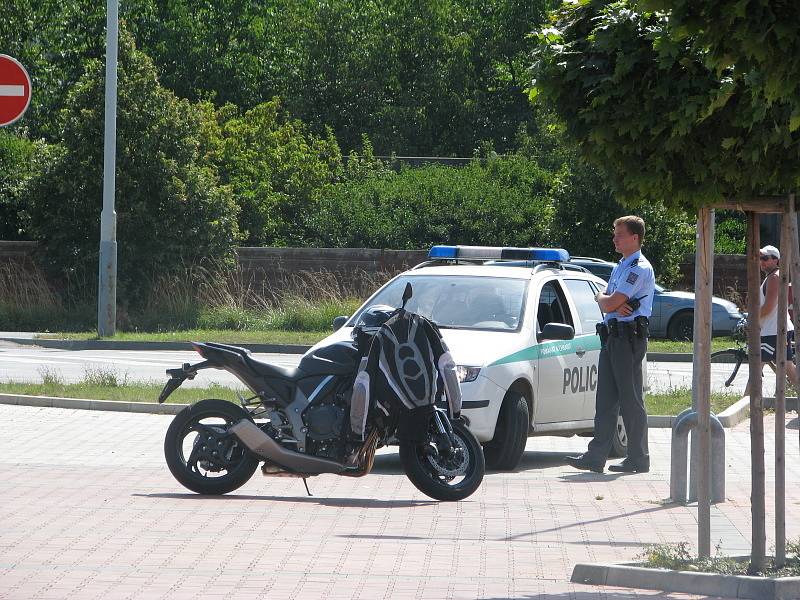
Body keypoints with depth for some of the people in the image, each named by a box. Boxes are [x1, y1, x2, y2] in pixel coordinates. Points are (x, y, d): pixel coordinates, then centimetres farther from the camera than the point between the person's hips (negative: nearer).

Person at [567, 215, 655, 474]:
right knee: (605, 399, 6)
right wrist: (612, 303, -8)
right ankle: (596, 456, 6)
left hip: (629, 338, -9)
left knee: (631, 400, -4)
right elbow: (605, 303, 13)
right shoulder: (620, 267, 21)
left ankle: (638, 459, 1)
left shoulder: (639, 269, -11)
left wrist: (603, 299, 3)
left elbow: (610, 303, -18)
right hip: (612, 336, 9)